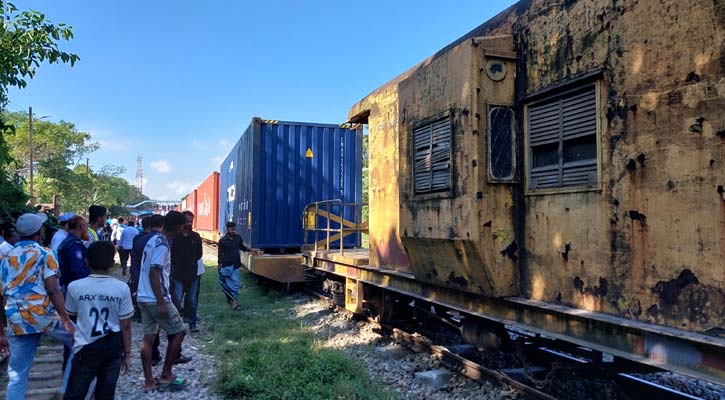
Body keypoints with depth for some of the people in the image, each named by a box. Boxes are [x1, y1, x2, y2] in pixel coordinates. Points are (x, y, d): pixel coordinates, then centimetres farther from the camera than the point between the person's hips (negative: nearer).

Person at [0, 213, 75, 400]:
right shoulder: (44, 254, -2)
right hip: (44, 315, -5)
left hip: (17, 321, 5)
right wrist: (66, 320, -13)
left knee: (17, 376, 11)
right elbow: (53, 290, -13)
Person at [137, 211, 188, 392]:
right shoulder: (162, 244, -17)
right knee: (179, 332, 3)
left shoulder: (152, 240, 13)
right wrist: (161, 302, -22)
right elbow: (154, 273, -23)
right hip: (156, 299, -9)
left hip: (143, 297, 9)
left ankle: (149, 381, 15)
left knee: (148, 338, 10)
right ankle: (166, 375, 10)